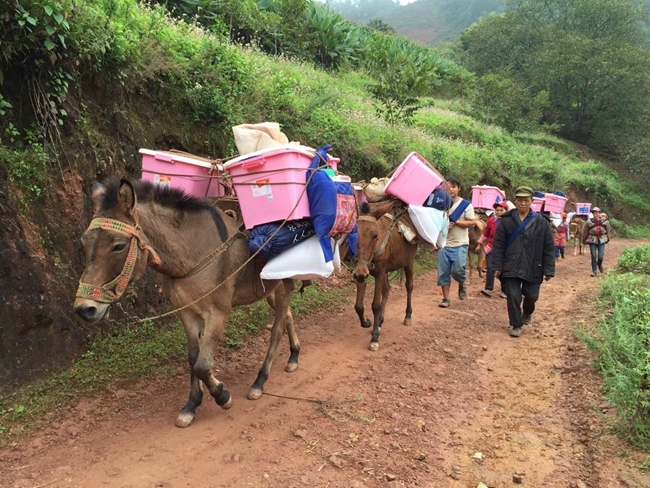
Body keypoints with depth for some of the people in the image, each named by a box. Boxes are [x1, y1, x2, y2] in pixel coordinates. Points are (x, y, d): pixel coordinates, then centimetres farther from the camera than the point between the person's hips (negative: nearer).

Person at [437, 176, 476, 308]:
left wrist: (455, 221, -15)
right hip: (444, 244, 3)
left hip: (460, 244, -3)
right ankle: (446, 298, 14)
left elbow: (472, 223, -6)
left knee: (458, 270, -14)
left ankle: (462, 286, 19)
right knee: (443, 272, 3)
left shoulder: (466, 205, -1)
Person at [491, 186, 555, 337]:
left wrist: (548, 270, -5)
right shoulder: (506, 220, -2)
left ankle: (527, 312, 44)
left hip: (533, 268, 1)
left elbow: (549, 248, -1)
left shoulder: (541, 222, -1)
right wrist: (497, 266, -6)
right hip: (511, 267, -1)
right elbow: (498, 245, -2)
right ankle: (516, 325, 18)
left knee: (532, 296, 10)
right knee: (513, 297, 1)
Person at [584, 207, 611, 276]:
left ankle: (600, 265, 31)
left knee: (600, 256, -3)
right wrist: (586, 240, 8)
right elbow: (586, 232, 5)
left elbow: (608, 231, 13)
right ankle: (594, 271, 9)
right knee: (593, 256, -1)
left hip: (601, 240, 1)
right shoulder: (589, 222, -6)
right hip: (592, 240, -1)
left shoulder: (605, 222, -2)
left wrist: (607, 238, 15)